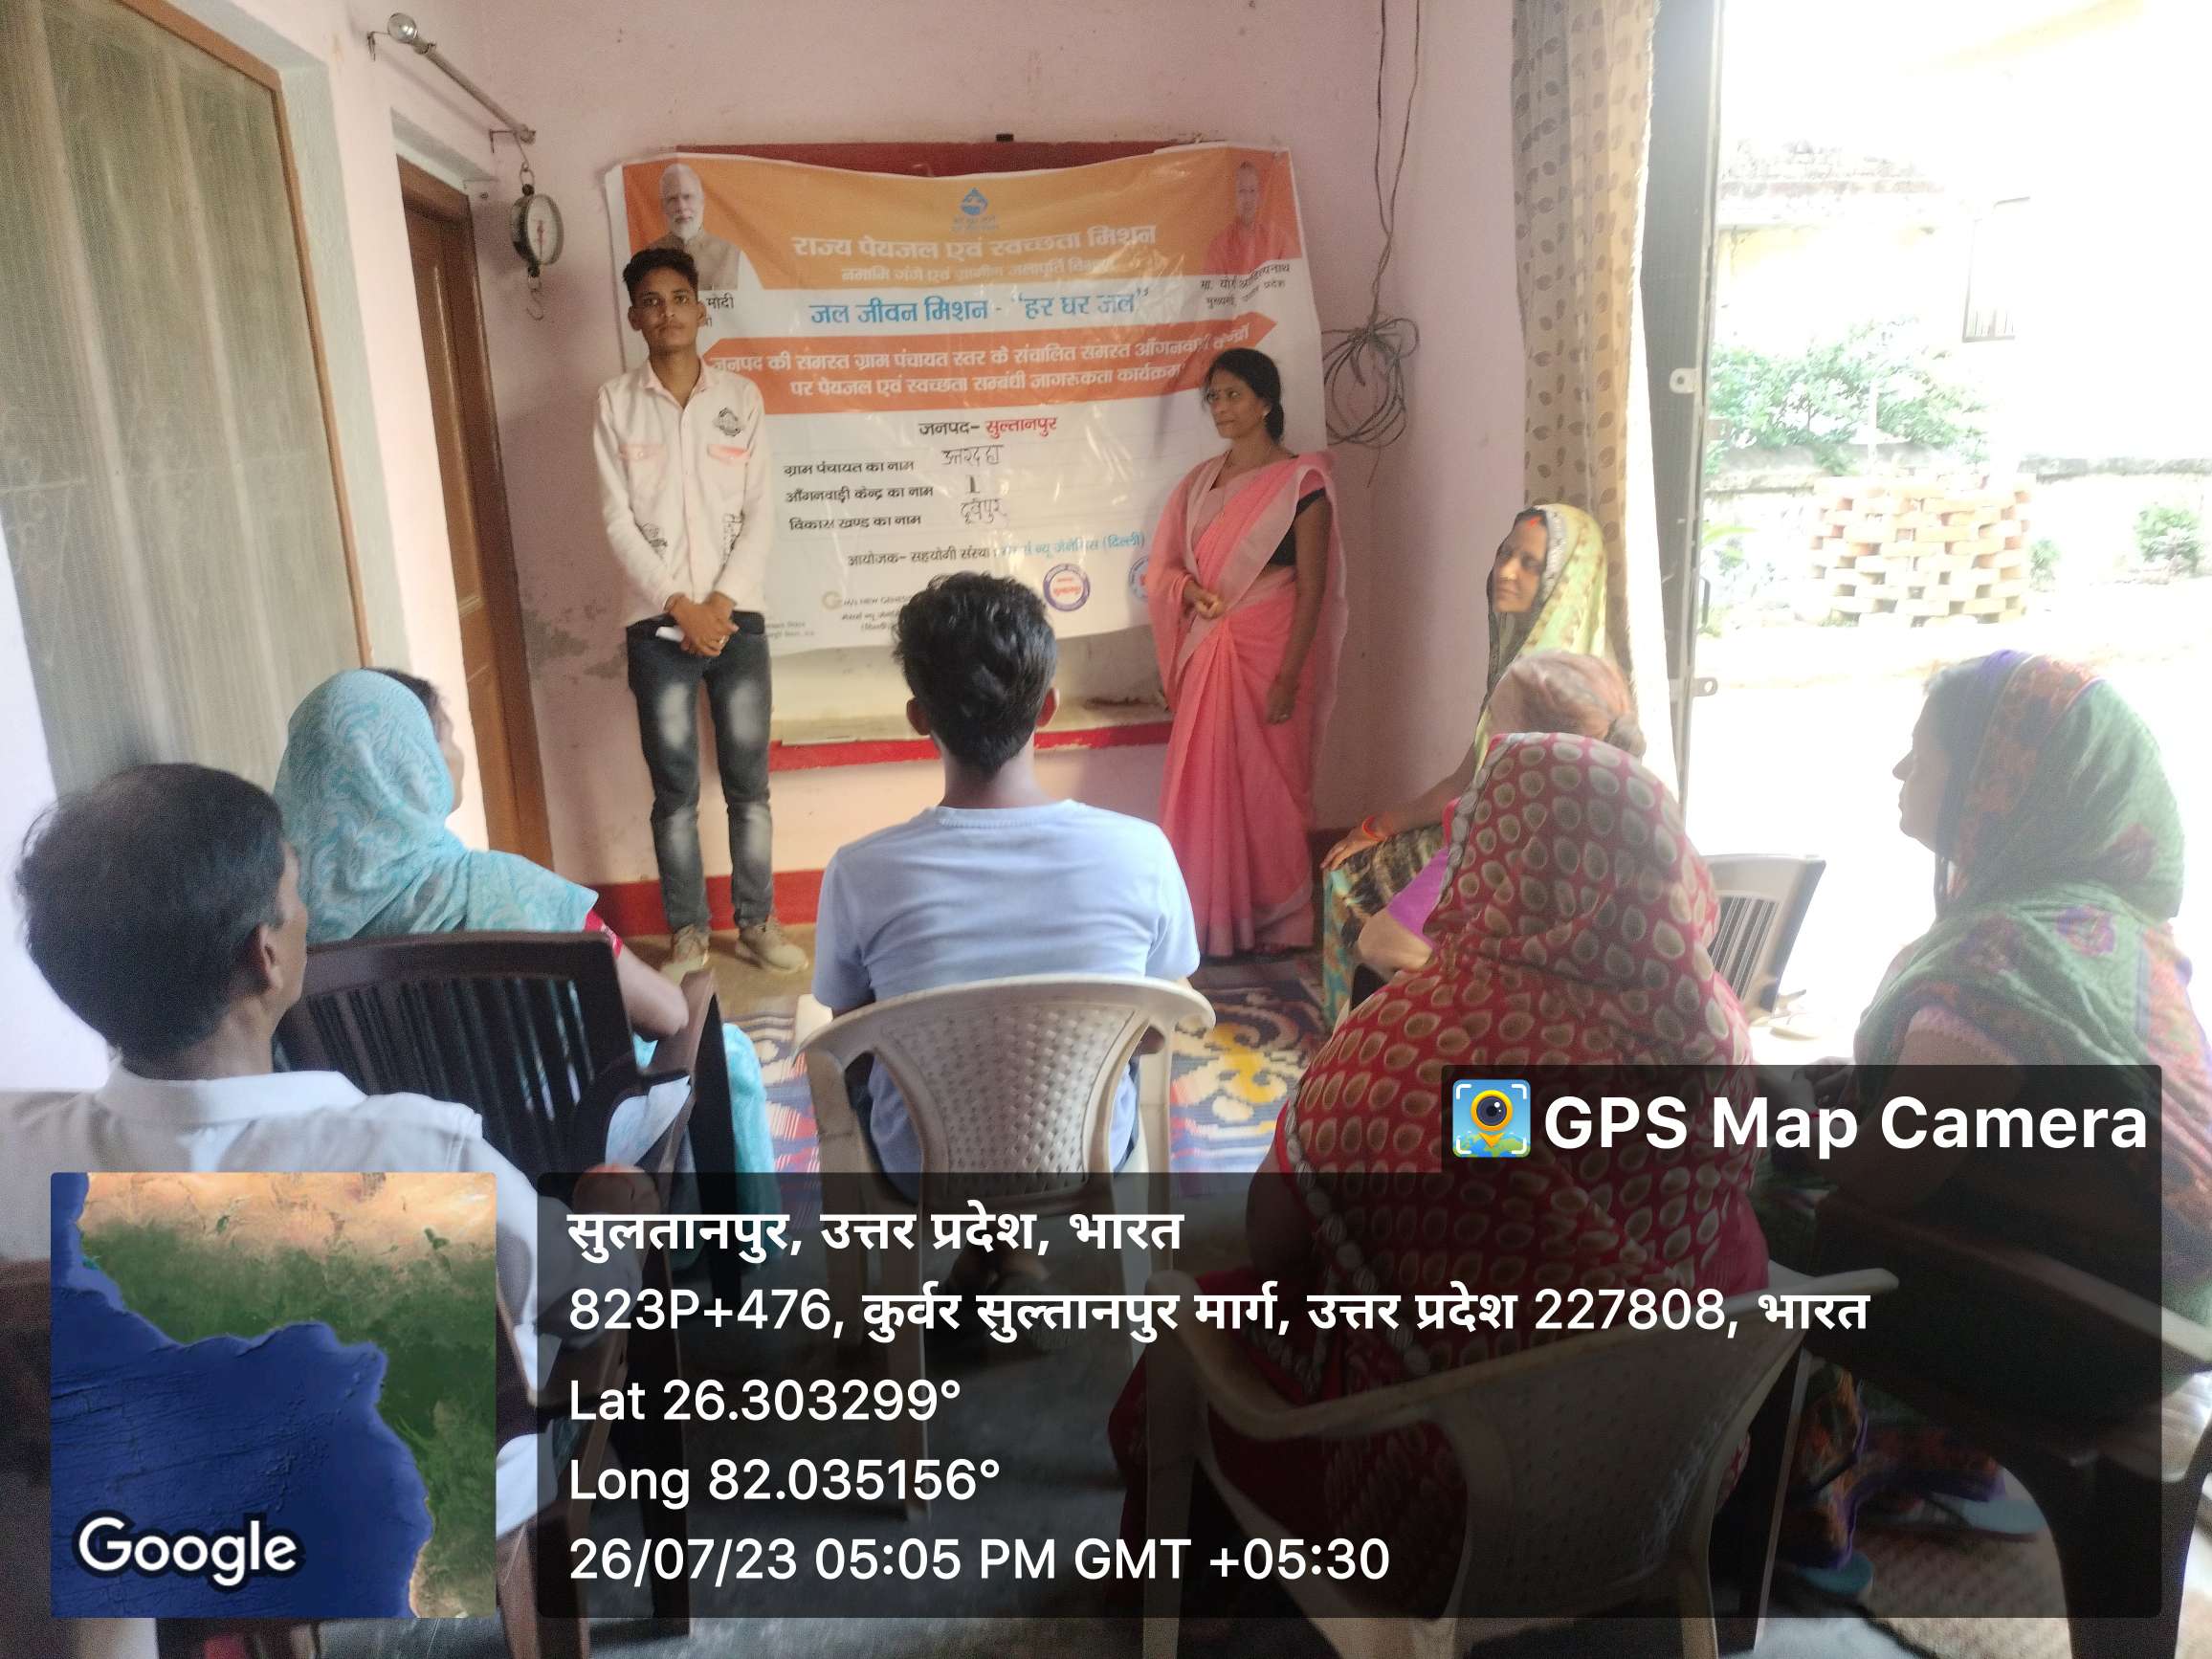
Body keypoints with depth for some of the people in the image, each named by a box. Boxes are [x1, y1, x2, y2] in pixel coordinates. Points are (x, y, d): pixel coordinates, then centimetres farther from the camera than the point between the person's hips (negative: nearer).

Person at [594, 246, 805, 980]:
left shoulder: (740, 396, 5)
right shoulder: (615, 402, 2)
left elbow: (760, 511, 0)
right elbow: (618, 520, -2)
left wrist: (722, 603, -10)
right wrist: (678, 606, -11)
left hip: (737, 615, 1)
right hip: (657, 622, -1)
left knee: (749, 782, 6)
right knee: (674, 788, 4)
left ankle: (757, 921, 18)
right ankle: (687, 932, 15)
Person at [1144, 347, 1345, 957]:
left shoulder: (1299, 481, -5)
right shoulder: (1200, 480, 12)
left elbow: (1311, 588, -9)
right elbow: (1163, 567, 15)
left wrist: (1289, 677, -15)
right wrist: (1189, 589, -9)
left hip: (1269, 651, -5)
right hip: (1208, 651, 5)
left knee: (1268, 788, 2)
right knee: (1204, 786, 6)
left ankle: (1277, 924, 16)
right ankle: (1212, 920, 18)